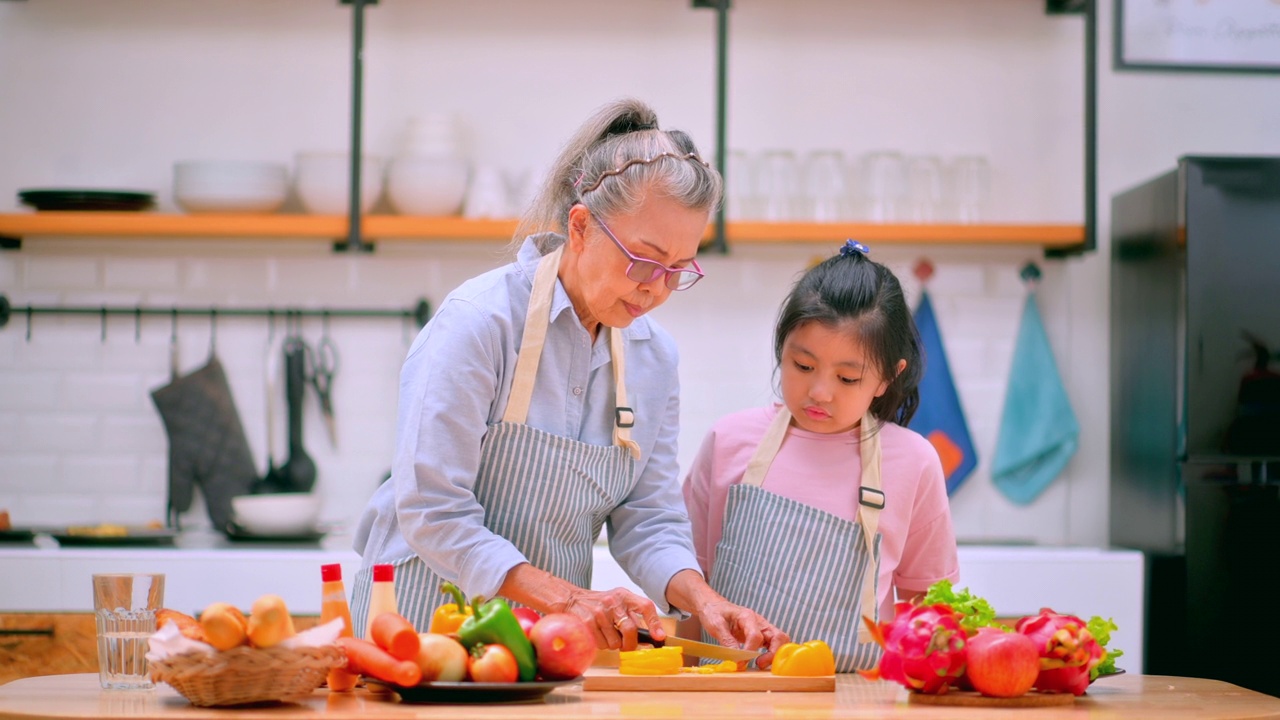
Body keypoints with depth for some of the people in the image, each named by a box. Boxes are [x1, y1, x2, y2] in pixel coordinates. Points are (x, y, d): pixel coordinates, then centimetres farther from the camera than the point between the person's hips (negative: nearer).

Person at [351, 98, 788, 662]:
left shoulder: (654, 355, 6)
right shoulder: (478, 320, -14)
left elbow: (649, 521, 8)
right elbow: (433, 513, -17)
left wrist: (700, 599, -12)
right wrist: (565, 597, -25)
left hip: (549, 638, 6)